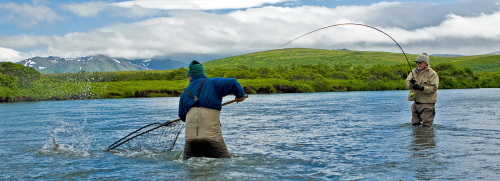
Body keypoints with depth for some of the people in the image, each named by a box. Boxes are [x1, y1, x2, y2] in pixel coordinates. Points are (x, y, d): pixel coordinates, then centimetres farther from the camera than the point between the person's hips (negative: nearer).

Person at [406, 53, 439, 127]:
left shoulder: (432, 73, -6)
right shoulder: (414, 72, 12)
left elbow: (434, 88, -16)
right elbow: (407, 84, 3)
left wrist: (422, 88, -27)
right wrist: (411, 82, -20)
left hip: (427, 104, -6)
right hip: (416, 103, 6)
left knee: (426, 126, -4)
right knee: (414, 125, 13)